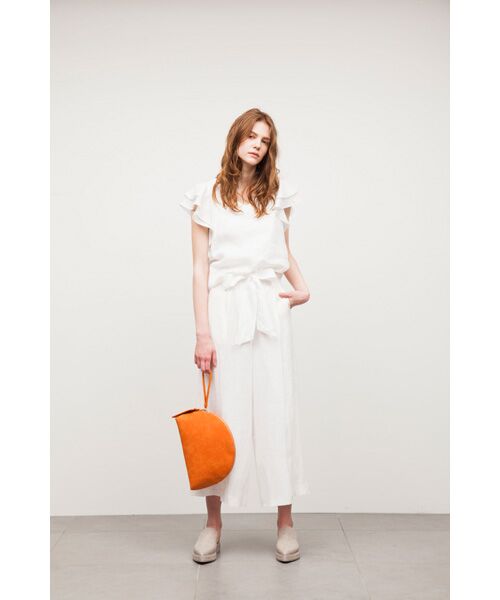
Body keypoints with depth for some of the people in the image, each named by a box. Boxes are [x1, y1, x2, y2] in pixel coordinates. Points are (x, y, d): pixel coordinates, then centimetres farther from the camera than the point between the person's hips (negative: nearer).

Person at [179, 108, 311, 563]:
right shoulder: (208, 196, 4)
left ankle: (286, 523, 12)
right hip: (224, 307, -2)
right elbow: (200, 266, 0)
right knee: (222, 411, 1)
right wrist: (202, 333, -8)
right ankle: (213, 524, 14)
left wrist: (302, 288, 6)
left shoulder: (278, 194, 12)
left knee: (278, 409, 1)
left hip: (269, 308, 2)